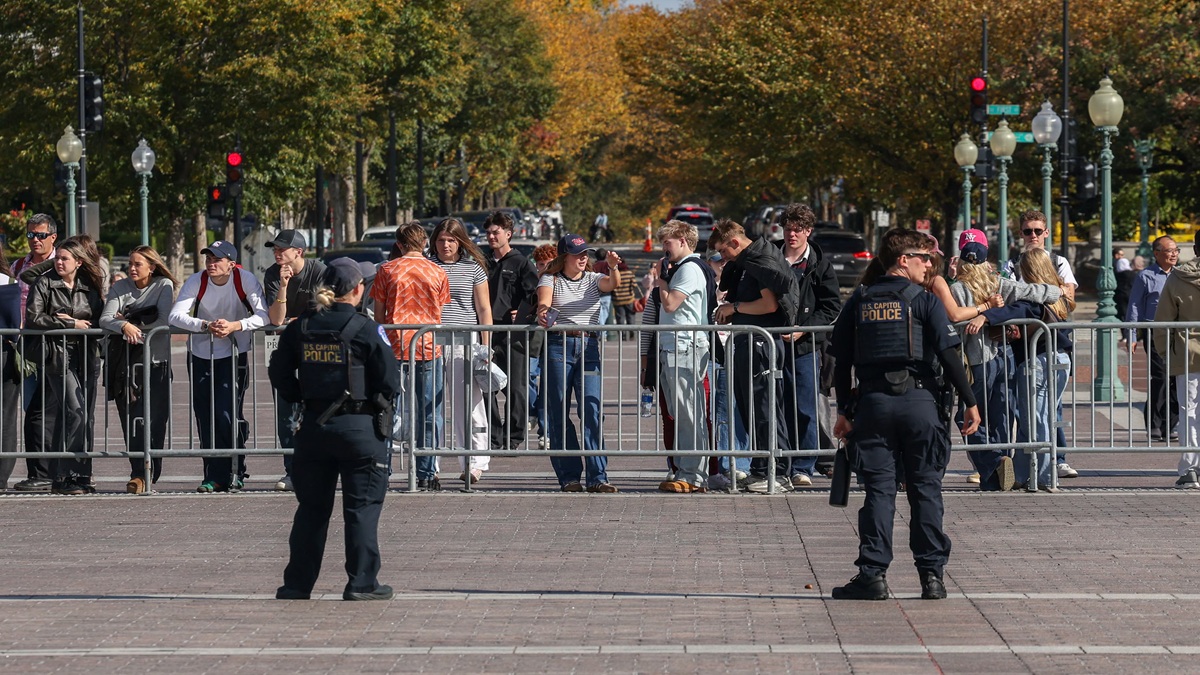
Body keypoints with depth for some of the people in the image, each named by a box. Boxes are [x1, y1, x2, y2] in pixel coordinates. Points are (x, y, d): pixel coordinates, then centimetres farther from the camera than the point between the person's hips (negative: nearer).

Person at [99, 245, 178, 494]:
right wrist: (124, 325, -25)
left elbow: (165, 321, -8)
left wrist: (135, 327, -9)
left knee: (153, 417, -11)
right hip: (125, 359, 2)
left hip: (155, 360, -2)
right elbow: (105, 319, -4)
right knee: (130, 416, -6)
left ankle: (144, 475, -10)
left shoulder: (164, 286, 4)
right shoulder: (120, 288, 10)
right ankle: (141, 473, -5)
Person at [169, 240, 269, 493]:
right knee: (205, 419, 3)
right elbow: (175, 316, -21)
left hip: (234, 354, -2)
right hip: (200, 355, 2)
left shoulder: (245, 280, -15)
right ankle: (215, 477, 13)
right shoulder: (196, 281, -12)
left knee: (227, 416, -12)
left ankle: (232, 474, 3)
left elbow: (263, 316, -21)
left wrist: (235, 325, -37)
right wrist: (206, 325, -36)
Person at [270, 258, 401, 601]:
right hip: (360, 426, -4)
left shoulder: (298, 328, 3)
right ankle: (362, 583, 1)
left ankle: (298, 583, 15)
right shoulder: (366, 329, -10)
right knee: (362, 507, 3)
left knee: (311, 507, 13)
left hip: (313, 426, 4)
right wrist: (378, 400, 11)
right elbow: (389, 381, -9)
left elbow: (279, 374, 6)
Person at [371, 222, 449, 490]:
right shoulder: (438, 272, 3)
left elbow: (378, 314, 4)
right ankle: (427, 475, 4)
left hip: (394, 347, -1)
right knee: (430, 413, 6)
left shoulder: (387, 270, 1)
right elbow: (438, 315, 10)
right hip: (429, 347, 1)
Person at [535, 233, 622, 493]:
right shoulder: (550, 279, 6)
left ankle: (597, 477, -11)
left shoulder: (593, 279, 13)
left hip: (589, 347, 2)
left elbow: (612, 284, -7)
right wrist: (542, 315, -35)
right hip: (557, 347, -2)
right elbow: (543, 303, -12)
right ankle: (568, 476, 4)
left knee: (592, 411, -8)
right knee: (559, 413, -1)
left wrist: (613, 267, -29)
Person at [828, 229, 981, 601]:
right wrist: (969, 402, -3)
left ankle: (873, 574, -2)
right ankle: (931, 574, 3)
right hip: (918, 402, -2)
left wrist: (844, 410, 15)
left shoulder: (859, 302, 10)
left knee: (879, 490, 3)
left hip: (872, 402, 2)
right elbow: (949, 354, -8)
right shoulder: (924, 301, -1)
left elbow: (841, 360, 10)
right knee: (925, 489, 4)